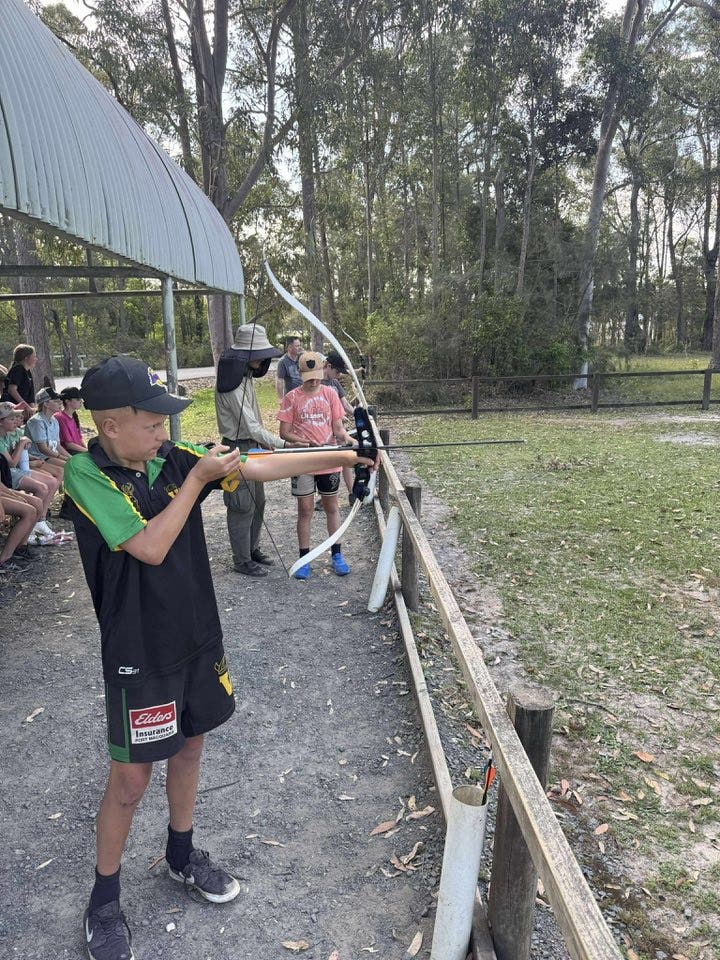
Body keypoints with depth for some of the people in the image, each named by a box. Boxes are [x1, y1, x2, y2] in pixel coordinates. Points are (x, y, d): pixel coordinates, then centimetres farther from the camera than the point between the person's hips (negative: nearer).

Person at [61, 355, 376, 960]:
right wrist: (196, 479, -19)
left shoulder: (174, 458, -3)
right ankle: (104, 902, 31)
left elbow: (259, 467, -5)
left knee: (190, 746, 21)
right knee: (130, 779, 7)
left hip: (197, 636, 6)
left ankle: (182, 856, 45)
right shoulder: (85, 475, -17)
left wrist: (341, 455, -11)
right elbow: (150, 547, -25)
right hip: (139, 654, -5)